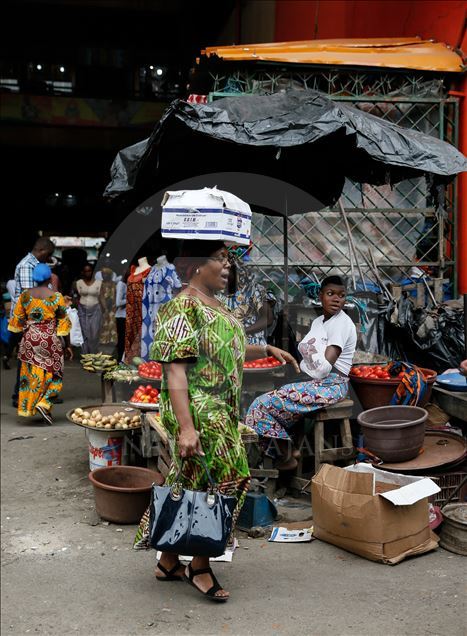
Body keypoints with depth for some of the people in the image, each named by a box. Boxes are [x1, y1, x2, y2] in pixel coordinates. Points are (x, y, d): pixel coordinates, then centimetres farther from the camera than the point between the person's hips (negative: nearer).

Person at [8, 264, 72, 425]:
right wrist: (68, 345, 3)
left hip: (29, 339, 3)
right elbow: (63, 324, -5)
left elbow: (17, 322, 6)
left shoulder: (24, 295, 1)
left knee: (31, 374, 12)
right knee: (52, 373, 8)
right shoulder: (56, 297, -8)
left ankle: (28, 407, 16)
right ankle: (43, 404, -7)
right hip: (49, 340, -3)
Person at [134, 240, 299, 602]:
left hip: (222, 412, 9)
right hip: (199, 415, -9)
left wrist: (267, 350, 21)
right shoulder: (181, 308, -16)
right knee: (212, 487, -2)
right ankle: (199, 568, 16)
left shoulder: (217, 307, 14)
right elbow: (175, 370, -22)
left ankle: (169, 562, 28)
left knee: (188, 487, 15)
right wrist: (186, 427, -27)